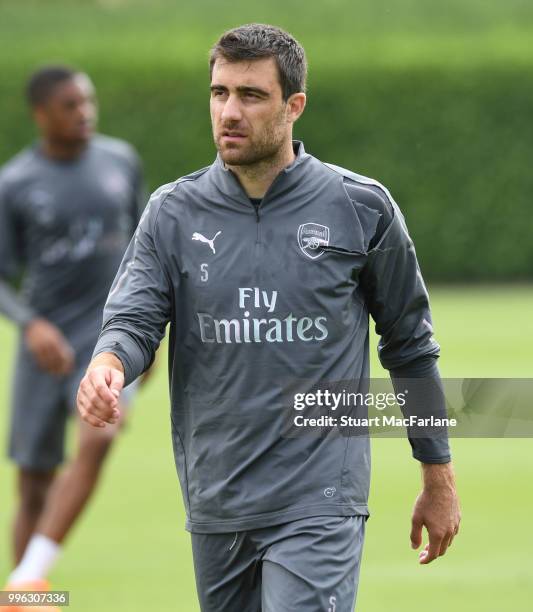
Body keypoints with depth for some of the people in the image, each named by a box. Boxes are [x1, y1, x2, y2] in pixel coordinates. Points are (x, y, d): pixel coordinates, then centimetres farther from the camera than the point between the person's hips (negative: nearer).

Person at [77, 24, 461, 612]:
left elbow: (410, 345, 8)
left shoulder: (360, 208, -1)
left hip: (317, 510, -3)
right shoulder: (173, 213, 4)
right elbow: (133, 318, -3)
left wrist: (438, 479, 11)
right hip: (215, 507, 3)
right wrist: (108, 364, -29)